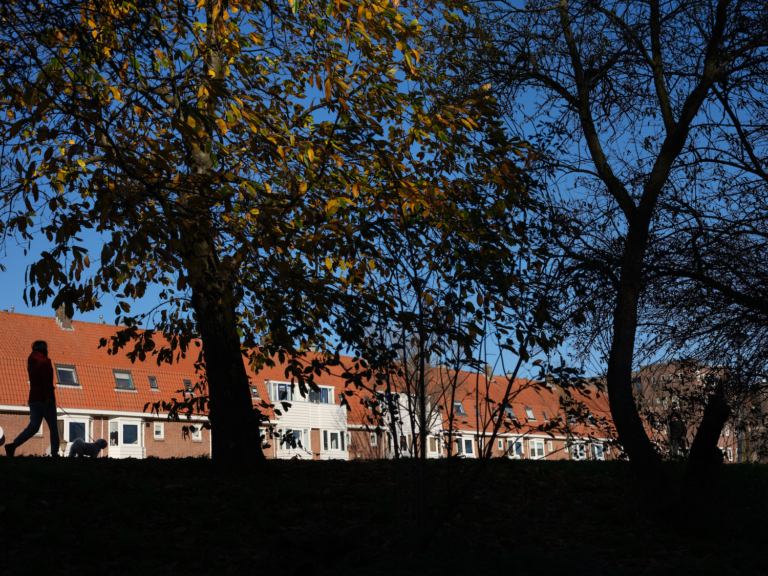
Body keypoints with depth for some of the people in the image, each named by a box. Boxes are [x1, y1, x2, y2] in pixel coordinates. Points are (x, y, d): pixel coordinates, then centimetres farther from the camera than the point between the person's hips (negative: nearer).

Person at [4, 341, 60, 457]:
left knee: (33, 426, 5)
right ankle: (54, 453, 3)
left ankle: (13, 445, -13)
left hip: (33, 398, 7)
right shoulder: (44, 362, -10)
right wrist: (49, 396, -21)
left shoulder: (31, 362, 17)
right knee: (53, 427, 3)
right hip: (45, 399, -7)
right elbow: (47, 381, -20)